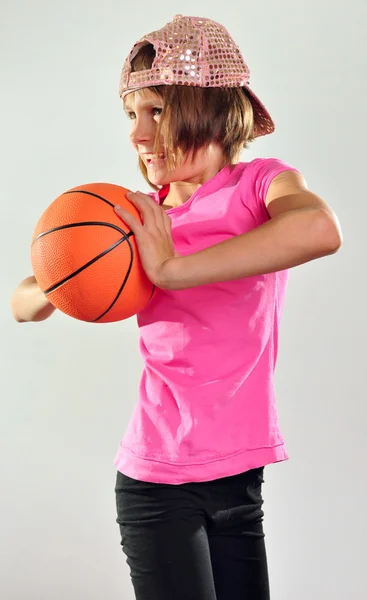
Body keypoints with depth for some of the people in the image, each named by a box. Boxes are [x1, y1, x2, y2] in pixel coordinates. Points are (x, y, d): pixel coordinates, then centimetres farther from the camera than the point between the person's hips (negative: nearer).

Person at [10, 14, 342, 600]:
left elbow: (320, 228, -33)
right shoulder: (143, 216, 0)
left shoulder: (261, 183, -7)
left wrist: (170, 269, -31)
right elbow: (23, 305, 5)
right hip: (156, 480, 0)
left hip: (240, 476, 0)